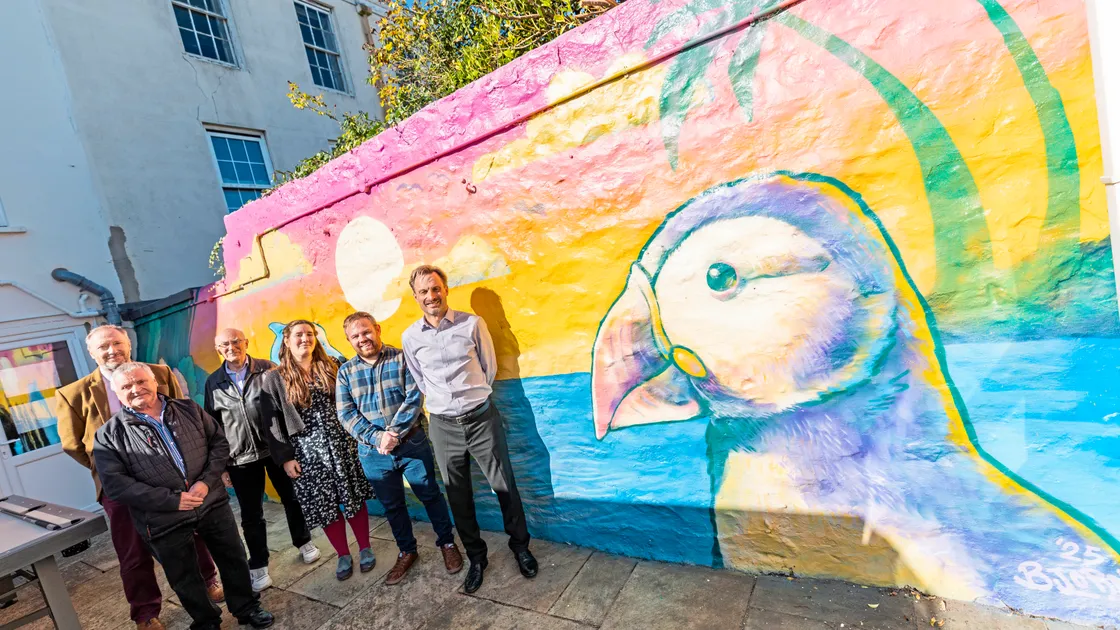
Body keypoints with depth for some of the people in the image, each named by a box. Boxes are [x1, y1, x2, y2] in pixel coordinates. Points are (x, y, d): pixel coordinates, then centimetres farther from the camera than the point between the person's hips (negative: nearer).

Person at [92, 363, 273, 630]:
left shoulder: (189, 409, 1)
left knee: (233, 559, 16)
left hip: (213, 504, 2)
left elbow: (219, 443, 3)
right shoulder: (109, 435, -7)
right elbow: (116, 485, -13)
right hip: (165, 521, -2)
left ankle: (246, 608, 38)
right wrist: (173, 500, -18)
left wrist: (207, 480, -13)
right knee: (185, 580, 16)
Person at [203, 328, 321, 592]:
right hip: (241, 459, 1)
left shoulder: (268, 369, -4)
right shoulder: (213, 382, 3)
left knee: (291, 498, 14)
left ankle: (303, 543, 35)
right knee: (251, 515, 11)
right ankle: (258, 567, 27)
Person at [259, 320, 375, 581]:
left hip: (339, 440, 1)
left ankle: (365, 549, 23)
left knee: (354, 496, 6)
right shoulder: (274, 379, 0)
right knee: (324, 505, 6)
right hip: (306, 449, -1)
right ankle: (343, 555, 24)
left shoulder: (331, 367, 5)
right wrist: (285, 457, -6)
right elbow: (272, 422, -1)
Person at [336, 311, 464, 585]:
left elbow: (414, 398, -12)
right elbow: (346, 414, -3)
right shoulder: (345, 372, 4)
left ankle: (447, 543, 30)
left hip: (411, 444, -2)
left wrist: (394, 434, -21)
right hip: (373, 452, 3)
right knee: (392, 505, 17)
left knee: (430, 495, 9)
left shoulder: (402, 359, -4)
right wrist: (377, 437, -17)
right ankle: (406, 551, 37)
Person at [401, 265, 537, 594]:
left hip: (481, 417, -2)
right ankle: (476, 557, 35)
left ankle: (520, 545, 33)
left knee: (504, 485, 9)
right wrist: (443, 400, 11)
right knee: (458, 496, 14)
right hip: (443, 425, 2)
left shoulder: (472, 324, -7)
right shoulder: (410, 337, -1)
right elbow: (420, 381, 11)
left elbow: (489, 367, 3)